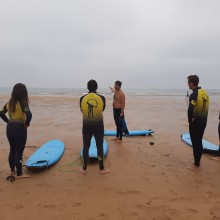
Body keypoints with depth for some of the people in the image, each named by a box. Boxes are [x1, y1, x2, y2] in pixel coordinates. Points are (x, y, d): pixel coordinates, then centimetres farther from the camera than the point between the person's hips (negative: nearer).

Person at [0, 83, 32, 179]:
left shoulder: (9, 103, 4)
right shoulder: (23, 103, -15)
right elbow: (29, 114, -29)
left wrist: (9, 121, 10)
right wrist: (27, 123, -13)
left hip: (10, 128, 7)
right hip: (20, 128, -6)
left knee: (12, 150, 19)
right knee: (19, 151, 2)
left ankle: (12, 171, 33)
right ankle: (19, 174, 12)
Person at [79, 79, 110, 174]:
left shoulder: (82, 98, -7)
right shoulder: (102, 98, -10)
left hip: (86, 126, 1)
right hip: (98, 125, -1)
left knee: (86, 147, 11)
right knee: (100, 146, 9)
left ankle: (84, 169, 21)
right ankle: (101, 169, 18)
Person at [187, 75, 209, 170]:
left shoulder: (194, 95, -19)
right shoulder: (205, 93, 7)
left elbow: (190, 109, -29)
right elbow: (205, 107, 12)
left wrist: (190, 119, -14)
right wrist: (203, 118, 15)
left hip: (195, 121, -8)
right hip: (203, 120, 8)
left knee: (195, 143, 1)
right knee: (199, 142, 17)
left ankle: (196, 164, 9)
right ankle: (197, 161, 28)